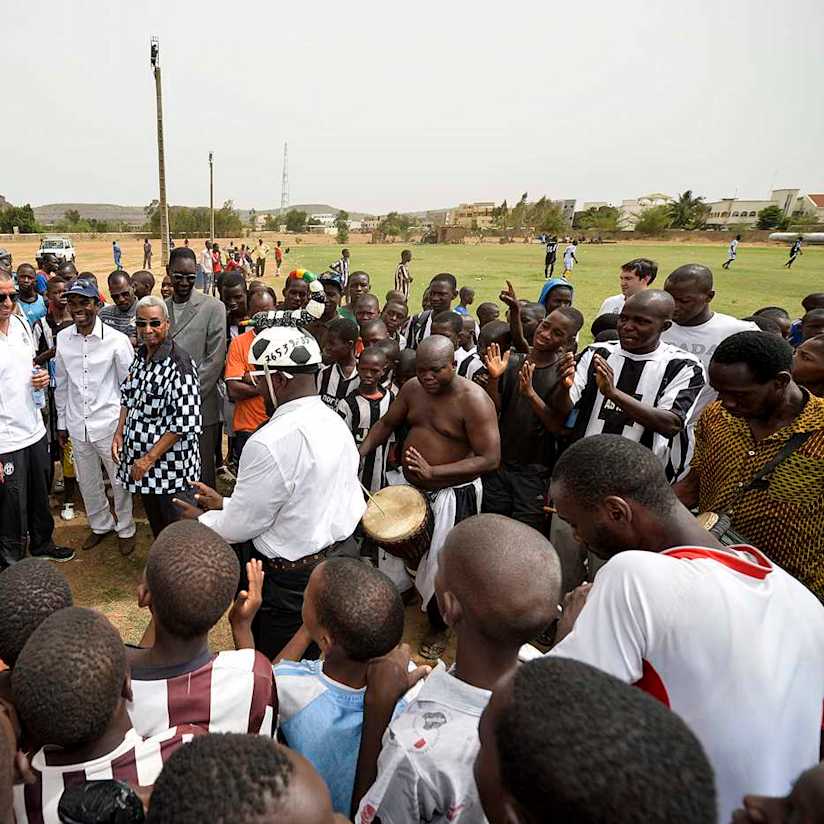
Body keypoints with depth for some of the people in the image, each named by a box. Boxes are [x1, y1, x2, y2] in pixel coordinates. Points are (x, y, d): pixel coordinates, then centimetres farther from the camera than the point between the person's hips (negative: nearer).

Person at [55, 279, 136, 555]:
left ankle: (125, 529, 29)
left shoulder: (116, 340, -13)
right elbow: (61, 384, 10)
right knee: (87, 481, 18)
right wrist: (62, 422, 13)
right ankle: (100, 524, 40)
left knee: (120, 481, 9)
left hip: (110, 423, -4)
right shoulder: (62, 338, 0)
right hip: (77, 426, 4)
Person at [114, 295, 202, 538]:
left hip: (170, 465, -7)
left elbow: (185, 424, -23)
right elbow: (128, 395, 18)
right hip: (141, 464, 7)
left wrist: (149, 459, -19)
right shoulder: (140, 355, 5)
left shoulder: (179, 363, -20)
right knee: (155, 523, 22)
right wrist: (119, 433, 6)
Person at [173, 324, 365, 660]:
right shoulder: (336, 422, 0)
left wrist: (202, 518, 5)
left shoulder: (270, 443, -26)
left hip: (290, 581, -7)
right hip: (341, 557, 8)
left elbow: (239, 526, -16)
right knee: (319, 665, 25)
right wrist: (226, 503, 10)